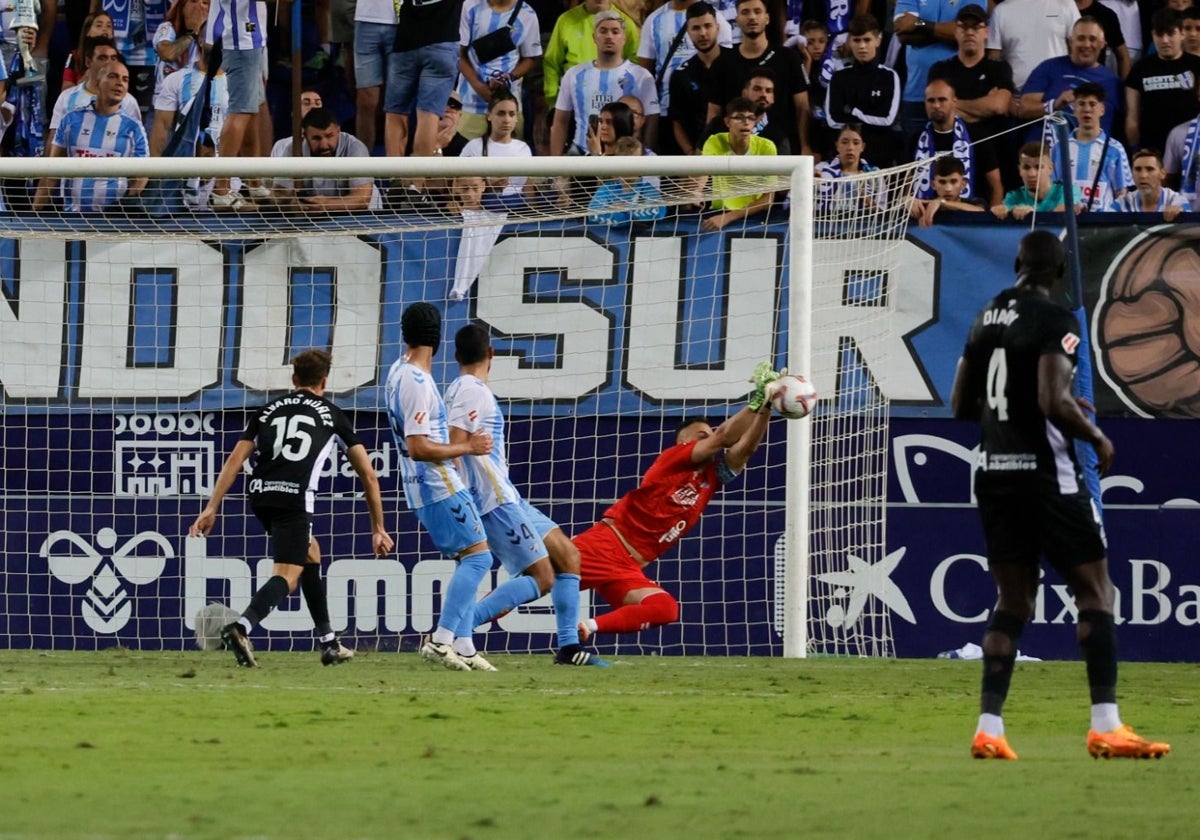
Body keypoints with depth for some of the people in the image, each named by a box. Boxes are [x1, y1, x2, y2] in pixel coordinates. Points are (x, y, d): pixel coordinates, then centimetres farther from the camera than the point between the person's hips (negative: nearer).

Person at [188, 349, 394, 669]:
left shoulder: (268, 410, 21)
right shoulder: (331, 415, 16)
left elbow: (235, 459, 11)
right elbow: (368, 475, 18)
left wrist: (212, 508, 9)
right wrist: (378, 528, 26)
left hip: (260, 494, 5)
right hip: (295, 497, -5)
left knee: (310, 553, 27)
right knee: (287, 576, -9)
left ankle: (329, 642, 31)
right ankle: (241, 628, -38)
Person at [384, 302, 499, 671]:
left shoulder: (398, 372, 12)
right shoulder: (417, 383, -19)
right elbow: (418, 447, -23)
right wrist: (468, 447, -14)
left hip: (422, 488, 10)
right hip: (440, 486, -10)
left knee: (468, 560, 13)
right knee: (478, 556, -10)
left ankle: (459, 644, 8)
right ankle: (441, 639, -16)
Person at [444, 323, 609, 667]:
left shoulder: (462, 389, 15)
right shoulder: (472, 391, -14)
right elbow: (453, 447, -24)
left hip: (506, 497, 10)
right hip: (495, 500, -10)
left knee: (568, 556, 14)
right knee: (541, 578, -12)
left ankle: (568, 647, 13)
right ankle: (456, 634, -20)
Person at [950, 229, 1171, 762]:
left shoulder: (987, 318, 10)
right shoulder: (1056, 321, -12)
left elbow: (961, 404, 15)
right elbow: (1054, 402, -23)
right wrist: (1097, 437, -7)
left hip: (993, 472, 7)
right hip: (1046, 470, -7)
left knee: (1012, 601, 11)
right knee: (1094, 590, 1)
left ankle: (989, 728, 1)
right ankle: (1105, 726, -6)